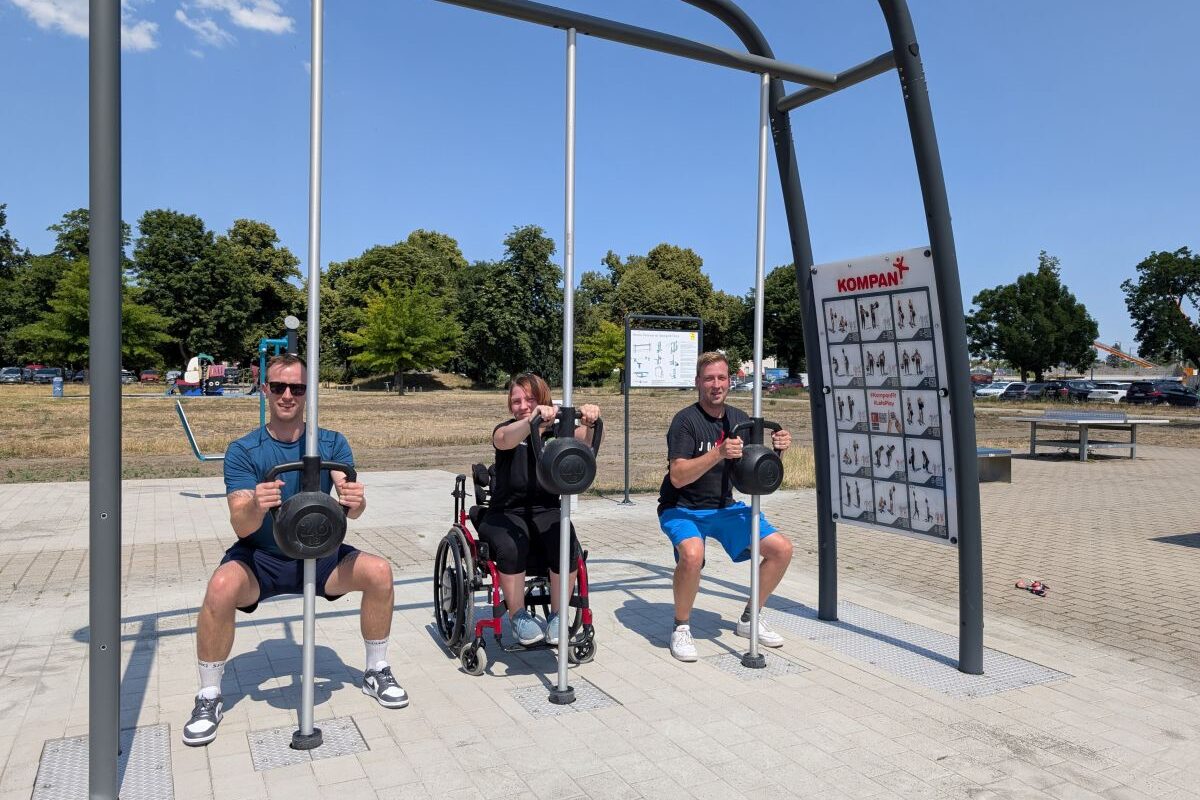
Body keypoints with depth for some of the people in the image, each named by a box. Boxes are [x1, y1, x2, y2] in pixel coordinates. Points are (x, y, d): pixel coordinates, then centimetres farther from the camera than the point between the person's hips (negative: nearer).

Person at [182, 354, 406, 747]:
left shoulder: (332, 443, -6)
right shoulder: (243, 451, -11)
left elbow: (352, 509, -18)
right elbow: (241, 527, -21)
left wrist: (355, 502, -43)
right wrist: (256, 507, -45)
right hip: (260, 557, -1)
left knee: (379, 571, -22)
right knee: (221, 586, -33)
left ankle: (376, 672, 0)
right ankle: (209, 697, -10)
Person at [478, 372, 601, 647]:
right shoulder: (507, 429, -4)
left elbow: (582, 440, -21)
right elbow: (505, 439, -31)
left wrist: (589, 423, -46)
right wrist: (533, 420, -53)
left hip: (546, 511, 2)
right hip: (506, 512, -1)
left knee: (568, 546, -28)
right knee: (512, 548, -32)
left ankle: (557, 616, -6)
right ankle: (518, 616, -8)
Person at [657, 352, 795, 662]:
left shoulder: (739, 419, 3)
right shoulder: (686, 421, -17)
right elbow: (677, 476, -27)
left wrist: (776, 449, -15)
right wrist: (718, 453, -39)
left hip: (724, 507, 6)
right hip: (682, 508, -6)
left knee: (782, 549, -3)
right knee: (692, 554, -36)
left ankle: (748, 620, 17)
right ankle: (681, 628, -9)